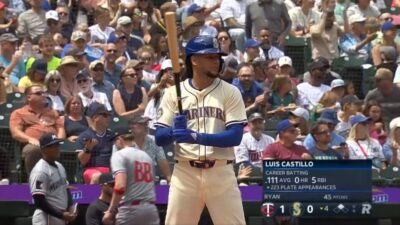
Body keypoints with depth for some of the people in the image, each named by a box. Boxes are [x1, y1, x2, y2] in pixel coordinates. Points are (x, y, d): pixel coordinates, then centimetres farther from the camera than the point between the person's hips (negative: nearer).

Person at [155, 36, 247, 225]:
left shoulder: (230, 92, 2)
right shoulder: (173, 93, 5)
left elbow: (235, 136, -8)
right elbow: (159, 138, 2)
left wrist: (197, 137, -21)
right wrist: (174, 131, -21)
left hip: (221, 172, -1)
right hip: (185, 173, 1)